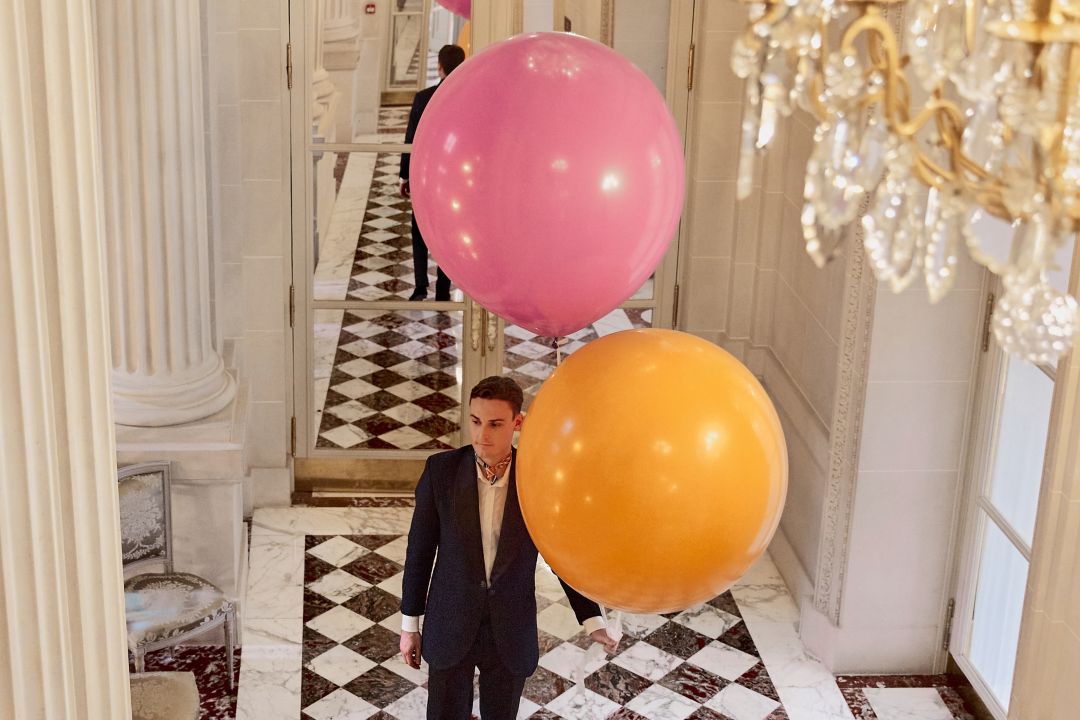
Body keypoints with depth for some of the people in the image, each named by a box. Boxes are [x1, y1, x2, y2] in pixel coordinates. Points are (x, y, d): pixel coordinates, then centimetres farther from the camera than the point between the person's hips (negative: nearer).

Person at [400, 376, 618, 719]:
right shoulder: (441, 469, -12)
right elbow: (420, 548, -3)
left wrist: (593, 620, -5)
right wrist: (410, 624, 1)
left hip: (512, 633, 1)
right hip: (450, 627, 0)